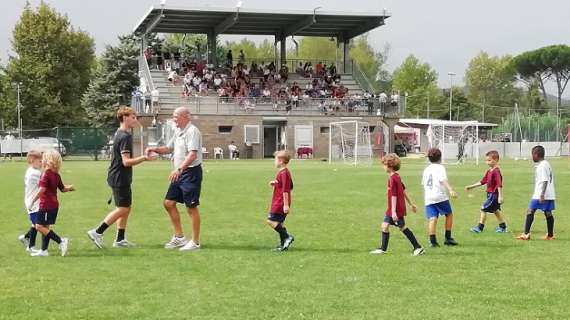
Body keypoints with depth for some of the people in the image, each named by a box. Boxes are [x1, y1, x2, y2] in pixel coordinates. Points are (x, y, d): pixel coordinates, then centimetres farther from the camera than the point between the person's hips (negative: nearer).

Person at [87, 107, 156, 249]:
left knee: (126, 208, 12)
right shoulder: (125, 137, -18)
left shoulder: (119, 134, 13)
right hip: (120, 177, -10)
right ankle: (97, 232, -3)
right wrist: (144, 158, -26)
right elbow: (126, 161, -24)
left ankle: (120, 239, 14)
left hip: (118, 177, 10)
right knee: (122, 208, -6)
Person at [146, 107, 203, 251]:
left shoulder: (192, 131, -15)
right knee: (169, 203, 9)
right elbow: (169, 148, 26)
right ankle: (179, 237, 19)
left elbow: (193, 154, -26)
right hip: (179, 173, 10)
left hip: (191, 172, -10)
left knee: (191, 207, -3)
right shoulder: (178, 132, 15)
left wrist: (179, 169, -36)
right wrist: (154, 149, 8)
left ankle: (195, 242, 5)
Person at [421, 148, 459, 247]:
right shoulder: (440, 167, 1)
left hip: (428, 198, 5)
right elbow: (443, 180, -16)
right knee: (449, 214, 13)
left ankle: (433, 240, -17)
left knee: (432, 218, -4)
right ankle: (448, 238, 12)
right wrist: (451, 190, -29)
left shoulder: (426, 169, 19)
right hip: (440, 196, -5)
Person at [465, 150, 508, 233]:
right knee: (496, 210, 19)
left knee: (484, 209, -6)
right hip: (490, 194, 10)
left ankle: (480, 227, 2)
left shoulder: (496, 171, -19)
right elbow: (482, 181, 17)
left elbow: (499, 184, -23)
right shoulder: (489, 171, 11)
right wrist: (471, 186, 16)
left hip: (494, 194, -10)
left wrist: (500, 196, -26)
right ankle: (503, 227, 29)